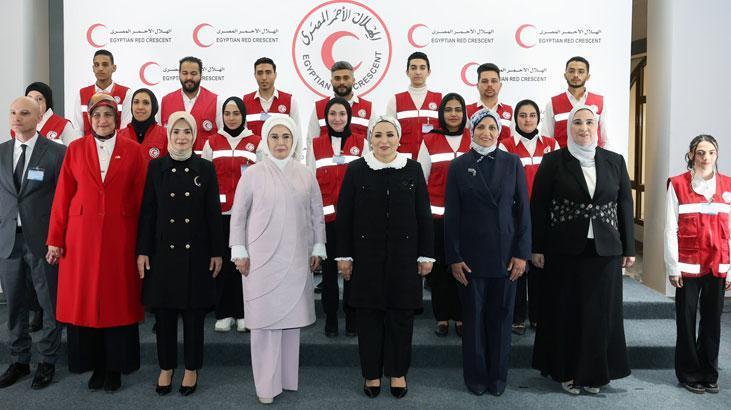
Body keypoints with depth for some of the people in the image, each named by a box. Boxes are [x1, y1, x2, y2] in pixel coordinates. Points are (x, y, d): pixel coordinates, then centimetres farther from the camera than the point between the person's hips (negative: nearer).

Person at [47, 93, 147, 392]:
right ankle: (95, 365, 22)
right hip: (81, 235, 1)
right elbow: (62, 196, 4)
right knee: (84, 298, 6)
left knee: (118, 298, 5)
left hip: (120, 235, -1)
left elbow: (142, 198, 0)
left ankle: (116, 367, 20)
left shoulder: (133, 150, 2)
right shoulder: (75, 149, 5)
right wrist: (55, 239, 1)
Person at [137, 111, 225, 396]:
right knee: (163, 312, 9)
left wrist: (217, 252, -2)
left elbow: (213, 213, 0)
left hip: (196, 252, -1)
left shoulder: (205, 168, 0)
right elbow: (147, 212, 2)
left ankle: (192, 369, 23)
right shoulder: (156, 167, 3)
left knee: (193, 313, 7)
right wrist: (143, 251, -2)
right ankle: (166, 367, 26)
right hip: (163, 250, 1)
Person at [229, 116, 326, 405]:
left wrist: (318, 248, 8)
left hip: (296, 259, 2)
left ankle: (288, 377, 24)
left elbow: (317, 214, 10)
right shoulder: (253, 173, -1)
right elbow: (238, 215, 1)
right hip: (261, 258, -2)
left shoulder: (306, 175, 5)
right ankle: (266, 385, 13)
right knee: (265, 319, 2)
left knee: (291, 317, 9)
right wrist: (239, 252, -3)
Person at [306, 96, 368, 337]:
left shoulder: (361, 143, 4)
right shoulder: (315, 145, 7)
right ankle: (330, 318, 20)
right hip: (326, 217, 1)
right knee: (329, 267, 7)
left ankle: (352, 317, 18)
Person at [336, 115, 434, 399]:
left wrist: (426, 255, 1)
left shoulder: (413, 169, 2)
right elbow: (344, 215, 0)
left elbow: (423, 215, 3)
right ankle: (372, 373, 24)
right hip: (366, 255, -1)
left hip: (404, 255, 1)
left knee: (401, 314, 8)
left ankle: (398, 372, 25)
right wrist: (344, 255, -2)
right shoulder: (356, 170, -1)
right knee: (369, 314, 7)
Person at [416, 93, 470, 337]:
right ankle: (442, 317, 17)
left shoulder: (473, 140, 5)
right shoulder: (429, 141, 4)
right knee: (439, 266, 4)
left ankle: (460, 316, 18)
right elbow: (420, 178, 5)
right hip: (436, 215, 0)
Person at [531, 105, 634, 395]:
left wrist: (629, 248, 6)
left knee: (600, 312, 7)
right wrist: (537, 248, -5)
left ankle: (593, 373, 22)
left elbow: (625, 206, 8)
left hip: (605, 251, 2)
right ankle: (565, 371, 21)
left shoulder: (615, 161, 6)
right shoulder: (553, 161, -1)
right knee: (565, 312, 7)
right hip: (565, 251, -2)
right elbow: (538, 206, -2)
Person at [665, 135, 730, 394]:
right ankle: (689, 374, 20)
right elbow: (670, 229, -4)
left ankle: (709, 374, 25)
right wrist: (673, 267, -7)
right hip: (689, 266, -3)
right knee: (687, 320, 5)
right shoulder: (678, 184, -4)